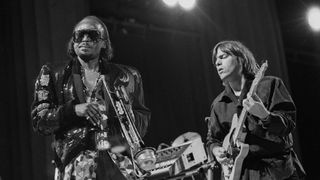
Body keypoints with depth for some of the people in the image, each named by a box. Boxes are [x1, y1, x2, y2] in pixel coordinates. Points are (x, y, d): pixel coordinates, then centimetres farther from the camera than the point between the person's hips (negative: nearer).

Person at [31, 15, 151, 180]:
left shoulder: (126, 76, 17)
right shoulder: (52, 75, 15)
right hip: (75, 162, -1)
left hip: (120, 159, 1)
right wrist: (74, 110, -9)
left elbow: (143, 124, 19)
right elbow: (38, 121, 6)